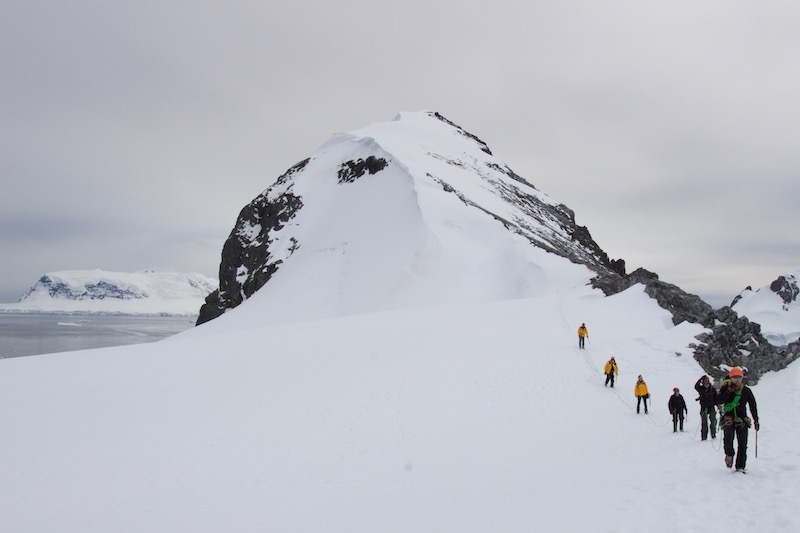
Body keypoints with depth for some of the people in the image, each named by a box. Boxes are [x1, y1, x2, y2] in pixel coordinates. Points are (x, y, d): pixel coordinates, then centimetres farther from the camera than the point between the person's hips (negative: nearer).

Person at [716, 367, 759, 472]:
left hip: (742, 420, 2)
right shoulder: (726, 388, 1)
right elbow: (719, 401, -12)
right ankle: (729, 454, 6)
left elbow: (753, 406, 14)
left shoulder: (746, 391, 6)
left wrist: (756, 420, 11)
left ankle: (740, 467, 5)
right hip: (729, 419, -2)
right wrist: (729, 391, -19)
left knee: (742, 445, -3)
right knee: (728, 439, -23)